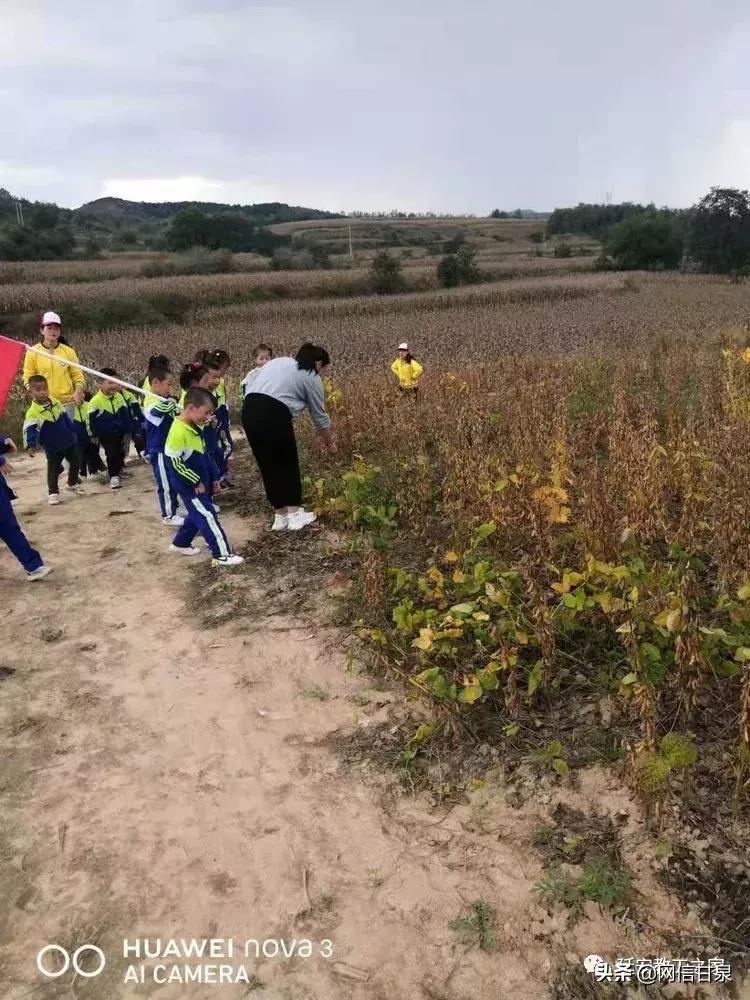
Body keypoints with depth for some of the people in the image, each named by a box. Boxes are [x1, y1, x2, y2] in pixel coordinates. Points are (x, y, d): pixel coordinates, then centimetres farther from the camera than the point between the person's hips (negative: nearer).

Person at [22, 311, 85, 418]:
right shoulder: (33, 352, 0)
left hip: (67, 402, 1)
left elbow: (77, 374, 7)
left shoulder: (69, 351, 2)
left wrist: (78, 390, -11)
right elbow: (28, 378, 3)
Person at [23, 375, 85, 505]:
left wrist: (74, 431, 16)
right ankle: (53, 492, 16)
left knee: (76, 463, 14)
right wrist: (30, 445, -35)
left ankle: (73, 484, 35)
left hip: (69, 442, 5)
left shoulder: (56, 403, -2)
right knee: (53, 470, 3)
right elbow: (29, 430, -23)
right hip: (52, 448, -5)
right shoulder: (32, 412, -19)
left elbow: (66, 419, 11)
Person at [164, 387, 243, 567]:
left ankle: (180, 543, 37)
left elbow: (204, 455, 16)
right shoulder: (178, 432, -24)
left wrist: (214, 477, 16)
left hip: (201, 482, 10)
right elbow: (174, 462, -24)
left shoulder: (195, 428, 6)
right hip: (189, 485, -10)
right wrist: (196, 482, -19)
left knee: (198, 514, 20)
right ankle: (222, 554, -4)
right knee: (208, 516, -8)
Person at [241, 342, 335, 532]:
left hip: (249, 410, 6)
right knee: (288, 464, 11)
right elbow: (319, 415, 16)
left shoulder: (277, 361, 26)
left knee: (268, 465, 14)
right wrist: (329, 442, 29)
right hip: (274, 415, -6)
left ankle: (280, 516, 21)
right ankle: (295, 514, 15)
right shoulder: (312, 378, 9)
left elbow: (249, 385, 19)